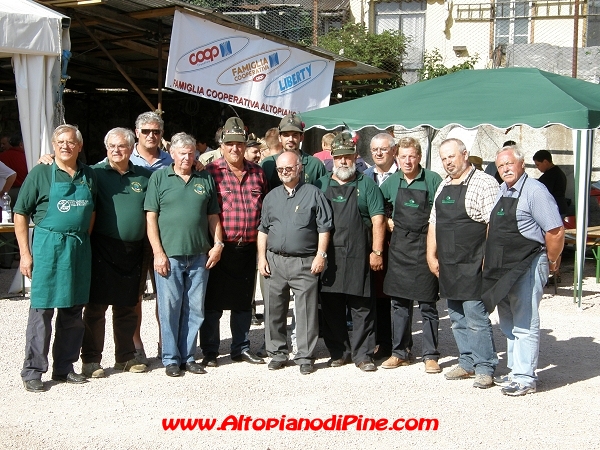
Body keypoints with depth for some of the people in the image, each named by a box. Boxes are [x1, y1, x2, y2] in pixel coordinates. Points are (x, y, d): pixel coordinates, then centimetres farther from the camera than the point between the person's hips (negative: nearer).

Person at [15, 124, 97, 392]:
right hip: (47, 246, -5)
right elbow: (20, 214, -2)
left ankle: (64, 368, 22)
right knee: (42, 310, -1)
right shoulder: (40, 174, -3)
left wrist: (84, 240, 12)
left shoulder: (89, 176, 10)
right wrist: (25, 253, -7)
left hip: (80, 249, 5)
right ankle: (32, 372, 7)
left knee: (73, 311, 11)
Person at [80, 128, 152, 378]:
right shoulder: (96, 173, 0)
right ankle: (91, 360, 8)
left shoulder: (145, 176, 10)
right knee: (96, 305, -1)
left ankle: (126, 357, 23)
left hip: (133, 251, 3)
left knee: (127, 306, 12)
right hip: (103, 249, -3)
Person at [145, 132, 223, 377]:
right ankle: (171, 359, 12)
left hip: (199, 256, 3)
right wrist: (158, 252, -8)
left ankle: (188, 356, 18)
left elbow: (213, 216, 16)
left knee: (195, 308, 8)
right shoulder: (160, 177, 3)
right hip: (169, 255, -3)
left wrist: (218, 244, 3)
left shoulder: (205, 180, 11)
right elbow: (151, 217, -2)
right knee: (169, 308, 2)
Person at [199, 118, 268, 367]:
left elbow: (265, 207, 17)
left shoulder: (257, 172, 9)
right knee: (213, 301, 4)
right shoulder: (211, 172, -5)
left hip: (248, 248, 4)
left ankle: (241, 347, 25)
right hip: (220, 248, -4)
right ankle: (209, 351, 14)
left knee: (244, 300, 14)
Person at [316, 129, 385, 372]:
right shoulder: (321, 185, 12)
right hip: (328, 257, 3)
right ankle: (338, 352, 17)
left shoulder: (366, 184, 5)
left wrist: (376, 251, -8)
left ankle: (363, 354, 8)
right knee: (331, 307, 6)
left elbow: (378, 219, -1)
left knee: (361, 307, 1)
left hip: (358, 257, -2)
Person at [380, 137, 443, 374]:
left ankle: (430, 355, 8)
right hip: (399, 247, 4)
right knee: (399, 302, 8)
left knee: (427, 303, 1)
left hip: (425, 247, -3)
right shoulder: (392, 181, 7)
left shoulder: (432, 180, -4)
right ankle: (400, 352, 18)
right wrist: (386, 221, 6)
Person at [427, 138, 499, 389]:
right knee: (458, 319, 13)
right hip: (448, 265, 8)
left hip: (472, 265, -8)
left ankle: (485, 368, 3)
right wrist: (431, 255, 13)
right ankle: (468, 363, 23)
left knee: (476, 318, -6)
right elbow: (434, 222, 20)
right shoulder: (444, 186, 16)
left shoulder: (484, 183, -9)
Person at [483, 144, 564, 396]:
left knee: (524, 325, -4)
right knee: (509, 324, 16)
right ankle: (515, 371, 27)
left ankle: (525, 378, 2)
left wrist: (552, 260, -6)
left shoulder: (534, 191, -14)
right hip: (502, 268, 9)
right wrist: (490, 259, 16)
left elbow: (555, 230, -17)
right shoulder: (501, 191, 12)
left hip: (527, 268, -9)